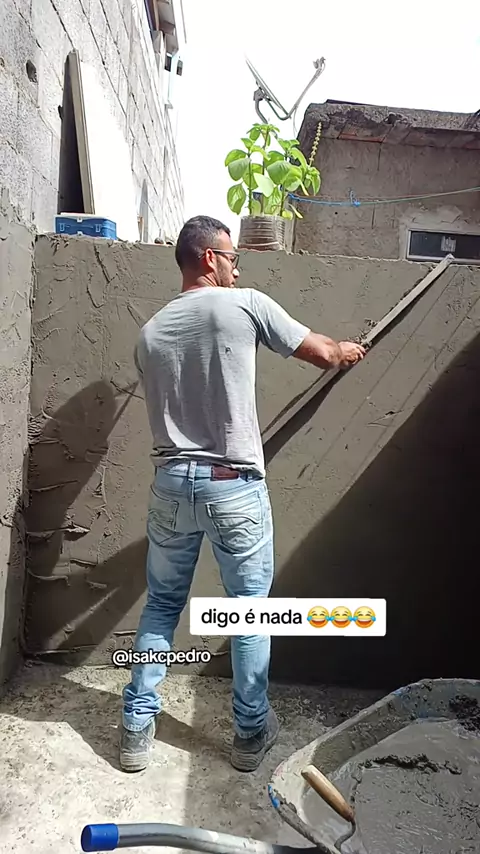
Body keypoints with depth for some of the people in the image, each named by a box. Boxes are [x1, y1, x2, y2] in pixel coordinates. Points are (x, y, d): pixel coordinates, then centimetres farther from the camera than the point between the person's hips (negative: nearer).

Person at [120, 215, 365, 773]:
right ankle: (251, 732, 31)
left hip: (171, 484, 4)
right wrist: (348, 350, 25)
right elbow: (323, 355, 2)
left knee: (161, 605, 20)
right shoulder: (245, 304, -5)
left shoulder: (150, 333, 9)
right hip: (235, 487, -4)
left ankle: (137, 728, 31)